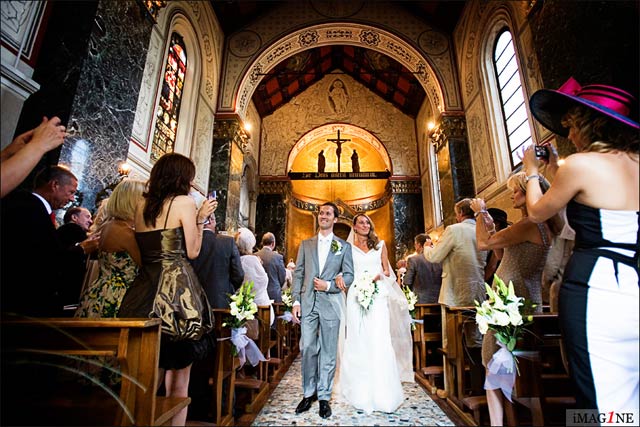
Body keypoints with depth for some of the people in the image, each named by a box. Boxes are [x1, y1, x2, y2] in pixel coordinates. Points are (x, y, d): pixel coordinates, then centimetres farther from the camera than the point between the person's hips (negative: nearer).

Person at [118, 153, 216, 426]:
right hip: (177, 287, -6)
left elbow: (142, 248, 16)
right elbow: (192, 252, -6)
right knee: (178, 370, 8)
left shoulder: (142, 205, 11)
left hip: (145, 286, 7)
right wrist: (201, 218, 3)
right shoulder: (184, 202, -7)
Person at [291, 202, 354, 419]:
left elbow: (349, 275, 3)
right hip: (307, 303, 1)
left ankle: (324, 397, 20)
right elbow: (298, 274, 8)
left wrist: (329, 285, -12)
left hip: (331, 303, -1)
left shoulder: (344, 246, 8)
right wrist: (296, 301, 0)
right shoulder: (305, 244, 12)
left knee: (328, 351, 6)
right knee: (308, 349, 4)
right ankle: (308, 394, 21)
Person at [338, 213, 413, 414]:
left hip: (377, 296, 1)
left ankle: (382, 393, 5)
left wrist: (380, 275, -7)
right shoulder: (348, 247, 10)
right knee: (358, 342, 1)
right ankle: (361, 392, 12)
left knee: (379, 341, -5)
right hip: (357, 295, 0)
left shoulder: (380, 245, 14)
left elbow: (387, 271, 14)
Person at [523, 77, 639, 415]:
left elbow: (538, 213, 3)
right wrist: (554, 172, 25)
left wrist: (532, 173, 19)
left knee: (603, 403, 3)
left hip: (596, 292, -7)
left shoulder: (581, 163, -10)